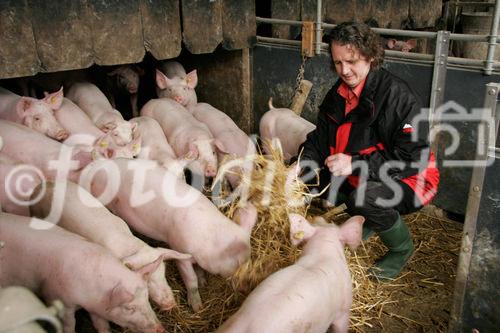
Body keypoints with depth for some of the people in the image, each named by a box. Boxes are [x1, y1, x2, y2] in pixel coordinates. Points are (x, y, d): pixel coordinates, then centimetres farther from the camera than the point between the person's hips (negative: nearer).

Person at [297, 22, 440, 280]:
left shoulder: (396, 94, -23)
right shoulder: (338, 94, 0)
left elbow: (413, 157, -27)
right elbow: (319, 140, 2)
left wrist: (356, 164, -35)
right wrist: (303, 165, -20)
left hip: (408, 180, -7)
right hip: (359, 177, 7)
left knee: (365, 198, -36)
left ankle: (402, 248, -2)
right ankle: (365, 222, 16)